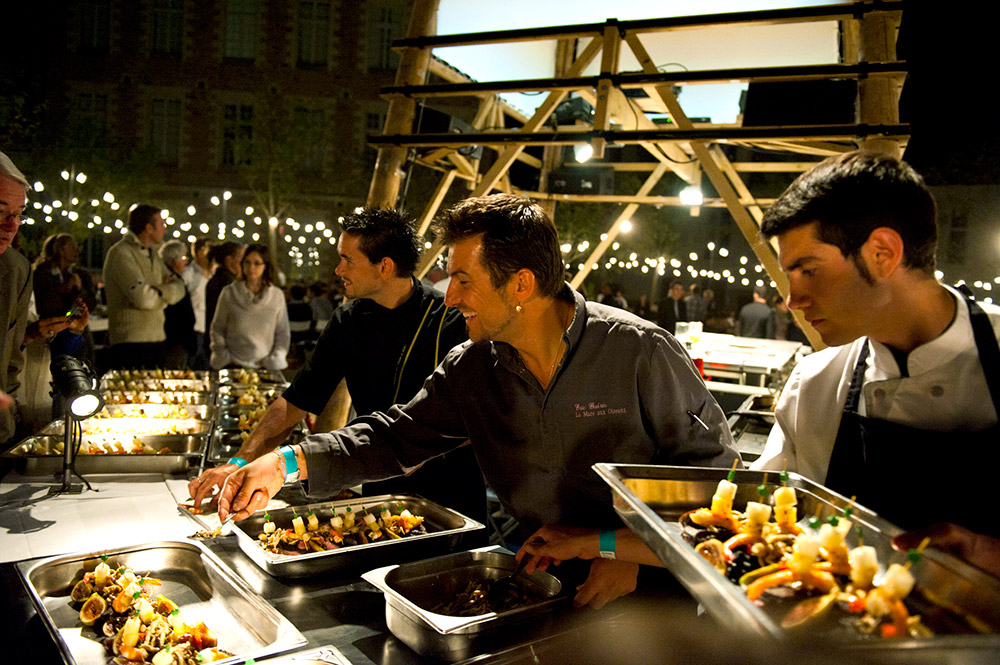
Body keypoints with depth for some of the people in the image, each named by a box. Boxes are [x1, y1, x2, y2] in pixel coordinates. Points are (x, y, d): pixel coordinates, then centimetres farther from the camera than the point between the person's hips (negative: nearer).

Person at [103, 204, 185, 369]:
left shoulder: (152, 255, 18)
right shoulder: (121, 253, -10)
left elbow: (179, 288, 12)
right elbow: (142, 298, -20)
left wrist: (159, 292, -8)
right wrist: (165, 293, -1)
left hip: (157, 340, 8)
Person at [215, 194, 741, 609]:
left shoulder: (639, 351, -15)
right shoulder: (470, 370, -1)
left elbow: (713, 463, -8)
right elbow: (396, 436, 3)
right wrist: (286, 463, -10)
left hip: (650, 584, -4)